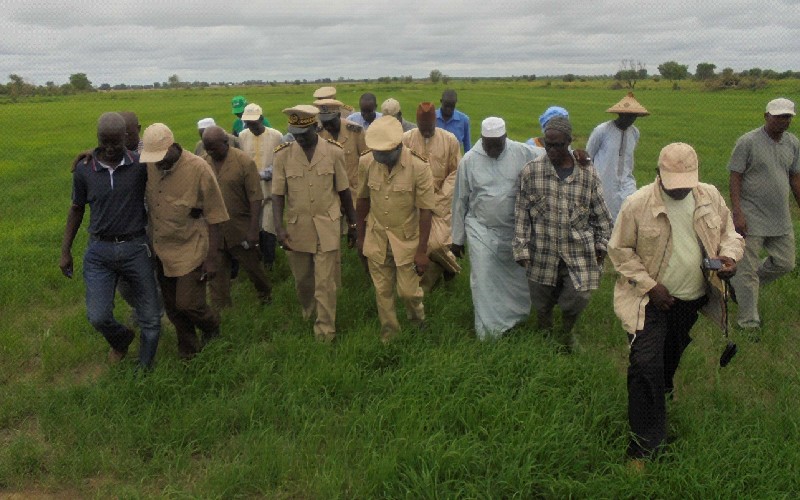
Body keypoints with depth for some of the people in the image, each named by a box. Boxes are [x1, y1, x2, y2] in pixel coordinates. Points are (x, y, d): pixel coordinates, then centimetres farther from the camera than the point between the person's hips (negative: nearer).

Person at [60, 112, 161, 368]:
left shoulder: (141, 165, -8)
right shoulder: (84, 170, -2)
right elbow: (76, 209, 10)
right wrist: (65, 252, 12)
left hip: (135, 248, -1)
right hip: (99, 251, 1)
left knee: (150, 318, 5)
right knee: (98, 317, -4)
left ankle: (145, 369, 29)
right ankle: (121, 339, 33)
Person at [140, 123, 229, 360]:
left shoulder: (198, 169, -18)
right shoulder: (148, 165, -6)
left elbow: (213, 218, -14)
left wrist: (212, 259, -13)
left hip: (190, 250, -5)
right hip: (161, 250, 5)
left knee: (187, 303, -4)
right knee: (172, 305, 15)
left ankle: (212, 325, 31)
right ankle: (188, 349, 38)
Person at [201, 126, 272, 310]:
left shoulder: (244, 162, -10)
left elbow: (255, 198, -11)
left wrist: (253, 229, -15)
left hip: (240, 228, -3)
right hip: (212, 230, 3)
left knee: (252, 265, 13)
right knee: (216, 273, 9)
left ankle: (265, 294, 39)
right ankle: (220, 309, 23)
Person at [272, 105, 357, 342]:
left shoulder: (334, 152, -7)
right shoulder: (283, 155, -6)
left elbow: (343, 191, 1)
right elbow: (278, 195, -4)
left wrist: (353, 222, 7)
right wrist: (279, 228, -14)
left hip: (326, 228, -2)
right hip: (297, 228, 2)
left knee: (325, 283, 1)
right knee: (302, 280, 18)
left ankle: (325, 329, 17)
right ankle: (309, 313, 47)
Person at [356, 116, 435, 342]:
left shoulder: (419, 167, -20)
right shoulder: (366, 163, -10)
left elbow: (425, 211, -15)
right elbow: (362, 200, 3)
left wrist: (422, 250, -13)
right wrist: (361, 236, 9)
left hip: (406, 240, -3)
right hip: (376, 239, 3)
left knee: (407, 291, 4)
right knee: (382, 291, 14)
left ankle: (418, 317, 40)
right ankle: (388, 334, 36)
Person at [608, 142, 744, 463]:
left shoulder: (710, 197, -4)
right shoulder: (638, 204, -17)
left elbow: (729, 234, 9)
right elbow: (619, 250, -9)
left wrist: (729, 256, -14)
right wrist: (650, 285, -16)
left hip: (692, 299, 5)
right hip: (652, 301, -4)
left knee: (671, 358, 23)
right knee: (646, 367, -9)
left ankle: (662, 392, 55)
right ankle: (644, 445, 2)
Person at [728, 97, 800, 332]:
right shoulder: (748, 142, -10)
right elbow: (735, 178, -11)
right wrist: (737, 213, -19)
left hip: (781, 218, 6)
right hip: (752, 218, -6)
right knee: (749, 268, -1)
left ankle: (737, 284, 30)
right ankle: (749, 323, 10)